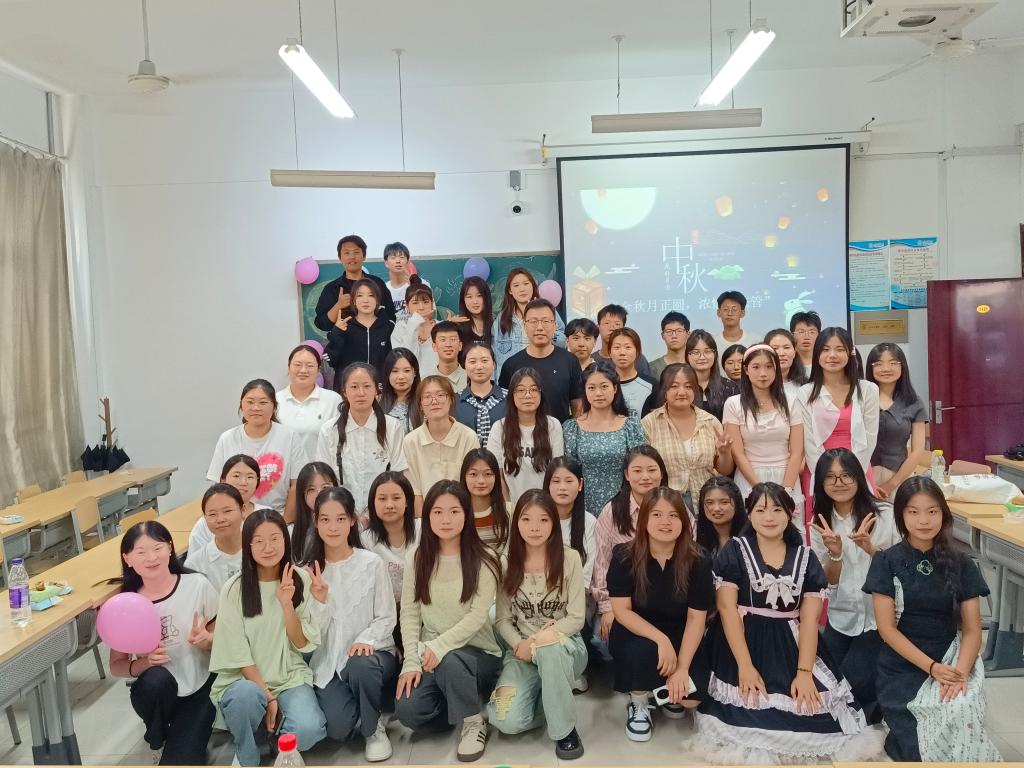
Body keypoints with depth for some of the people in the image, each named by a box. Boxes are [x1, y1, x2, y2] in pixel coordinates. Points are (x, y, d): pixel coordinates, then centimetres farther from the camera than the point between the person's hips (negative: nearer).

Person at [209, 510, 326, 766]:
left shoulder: (300, 580, -1)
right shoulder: (234, 589, -7)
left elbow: (302, 644, -4)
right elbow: (237, 654, -7)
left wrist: (287, 603, -19)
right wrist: (267, 696, -15)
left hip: (291, 677, 1)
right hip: (244, 678, -1)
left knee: (308, 730, -29)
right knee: (247, 695, -37)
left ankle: (272, 726, 7)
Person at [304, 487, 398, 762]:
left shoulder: (372, 563, -7)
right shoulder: (309, 571, 0)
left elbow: (387, 617, -3)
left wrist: (366, 640, -22)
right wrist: (319, 599, -22)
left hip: (373, 653, -1)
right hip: (328, 662, 1)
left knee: (360, 665, -37)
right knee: (338, 728, -23)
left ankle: (374, 728, -6)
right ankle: (365, 712, 15)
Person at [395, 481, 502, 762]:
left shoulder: (482, 561, -8)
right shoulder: (417, 558, 2)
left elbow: (477, 617, -15)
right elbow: (409, 614, -1)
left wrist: (440, 646, -27)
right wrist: (411, 661, -13)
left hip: (477, 653, -3)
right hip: (429, 653, 3)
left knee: (449, 662, -37)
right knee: (408, 711, -23)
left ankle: (473, 722, -8)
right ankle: (461, 706, 9)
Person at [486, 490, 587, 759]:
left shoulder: (569, 558, -8)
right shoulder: (506, 563, -1)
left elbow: (576, 618, -8)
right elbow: (502, 619, 1)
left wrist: (543, 638, -24)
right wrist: (519, 644, -19)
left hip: (565, 646, -2)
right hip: (522, 649, 2)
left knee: (549, 650, -40)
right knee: (507, 721, -24)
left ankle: (565, 728, -17)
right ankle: (549, 700, 9)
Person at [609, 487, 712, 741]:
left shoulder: (698, 562, -12)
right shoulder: (624, 556, -14)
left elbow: (696, 618, -12)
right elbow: (621, 610, -15)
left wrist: (682, 668, -21)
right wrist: (661, 639, -29)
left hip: (680, 637, 1)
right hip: (635, 633, -1)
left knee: (690, 697, -21)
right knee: (642, 650, -36)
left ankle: (668, 693, 18)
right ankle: (638, 705, -4)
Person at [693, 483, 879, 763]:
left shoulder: (806, 558, 8)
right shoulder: (734, 552, 0)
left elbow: (809, 618, 1)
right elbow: (727, 608, -8)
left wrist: (804, 671, -13)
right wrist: (745, 665, -19)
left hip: (790, 644, 3)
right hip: (743, 642, -3)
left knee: (810, 703, -18)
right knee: (751, 709, -24)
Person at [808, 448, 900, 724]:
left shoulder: (885, 515, -10)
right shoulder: (820, 524, 2)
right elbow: (830, 580, 1)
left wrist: (871, 548, -26)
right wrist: (835, 553, -20)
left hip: (880, 617, -4)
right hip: (841, 618, 4)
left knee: (854, 680, -17)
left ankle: (871, 712, 17)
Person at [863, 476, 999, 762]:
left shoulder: (961, 564, 3)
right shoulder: (887, 562, -3)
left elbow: (972, 629, 1)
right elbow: (886, 628, -6)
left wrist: (961, 671, -18)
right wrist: (931, 667, -17)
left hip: (950, 663, 2)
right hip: (902, 670, -1)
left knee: (962, 713, -31)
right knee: (917, 753, -19)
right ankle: (899, 737, 12)